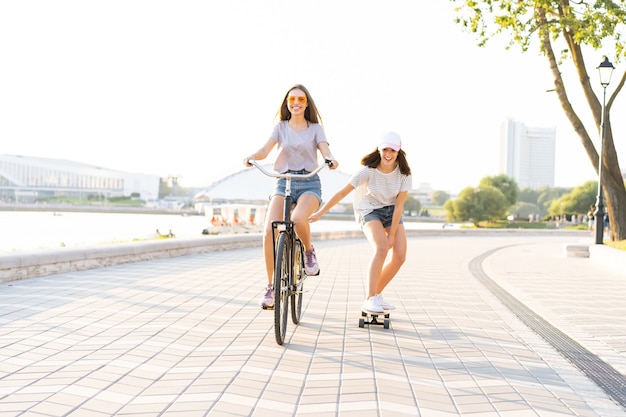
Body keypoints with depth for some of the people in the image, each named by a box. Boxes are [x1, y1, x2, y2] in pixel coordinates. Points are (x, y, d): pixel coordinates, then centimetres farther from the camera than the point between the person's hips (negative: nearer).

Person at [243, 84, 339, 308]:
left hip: (309, 183, -1)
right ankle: (271, 286, -5)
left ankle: (309, 251, -3)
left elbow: (326, 152, -6)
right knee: (269, 231, -19)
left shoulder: (316, 128, 9)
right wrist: (251, 157, -24)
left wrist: (331, 160, -30)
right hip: (283, 182, 2)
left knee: (298, 219, -36)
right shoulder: (280, 127, 11)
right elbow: (265, 151, -2)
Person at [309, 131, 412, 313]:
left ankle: (377, 294, 11)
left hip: (391, 210, 4)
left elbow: (399, 205, -14)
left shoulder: (404, 173, -17)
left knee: (400, 256, -8)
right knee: (381, 248, -28)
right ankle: (370, 299, -25)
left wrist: (391, 235, -16)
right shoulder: (368, 170, -25)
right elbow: (342, 192, -22)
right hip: (369, 209, -4)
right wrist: (320, 213, -21)